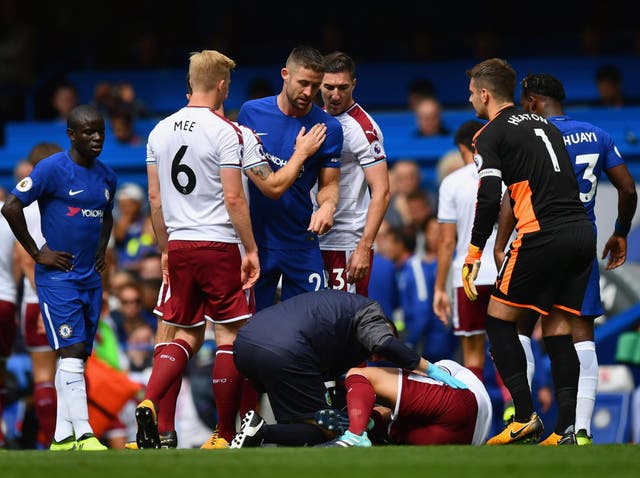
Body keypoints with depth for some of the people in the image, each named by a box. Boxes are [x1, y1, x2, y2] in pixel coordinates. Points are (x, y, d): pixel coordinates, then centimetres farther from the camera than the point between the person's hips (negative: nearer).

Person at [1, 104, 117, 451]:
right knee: (71, 352, -15)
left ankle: (62, 436, 13)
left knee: (77, 357, 8)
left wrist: (102, 250, 13)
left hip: (90, 277, 7)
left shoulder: (106, 176, 11)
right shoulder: (52, 169, -11)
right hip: (57, 276, -7)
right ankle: (83, 435, -20)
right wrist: (36, 253, -10)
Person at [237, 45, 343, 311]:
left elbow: (329, 183, 2)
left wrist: (327, 205, -20)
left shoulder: (329, 128, -3)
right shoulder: (251, 112, 0)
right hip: (254, 237, 0)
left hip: (301, 243, 0)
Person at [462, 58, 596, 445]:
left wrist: (474, 255, -8)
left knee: (499, 318, 7)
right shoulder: (544, 124, 21)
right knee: (559, 330, 9)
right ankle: (566, 431, 0)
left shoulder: (491, 135, -1)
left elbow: (489, 199, -12)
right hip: (583, 231, 7)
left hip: (543, 236, -7)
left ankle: (526, 418, -3)